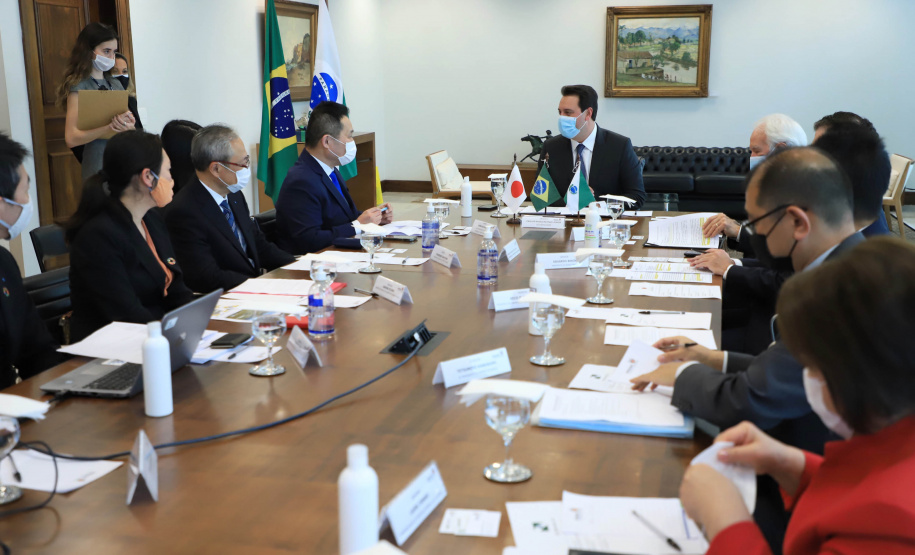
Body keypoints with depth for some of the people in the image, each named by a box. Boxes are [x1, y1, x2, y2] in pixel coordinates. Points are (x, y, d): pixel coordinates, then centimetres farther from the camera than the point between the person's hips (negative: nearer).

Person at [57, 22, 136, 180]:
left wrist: (128, 125, -10)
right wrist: (109, 128, -25)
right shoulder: (79, 87, -7)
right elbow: (71, 138, -15)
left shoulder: (115, 84, 13)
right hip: (98, 168, -6)